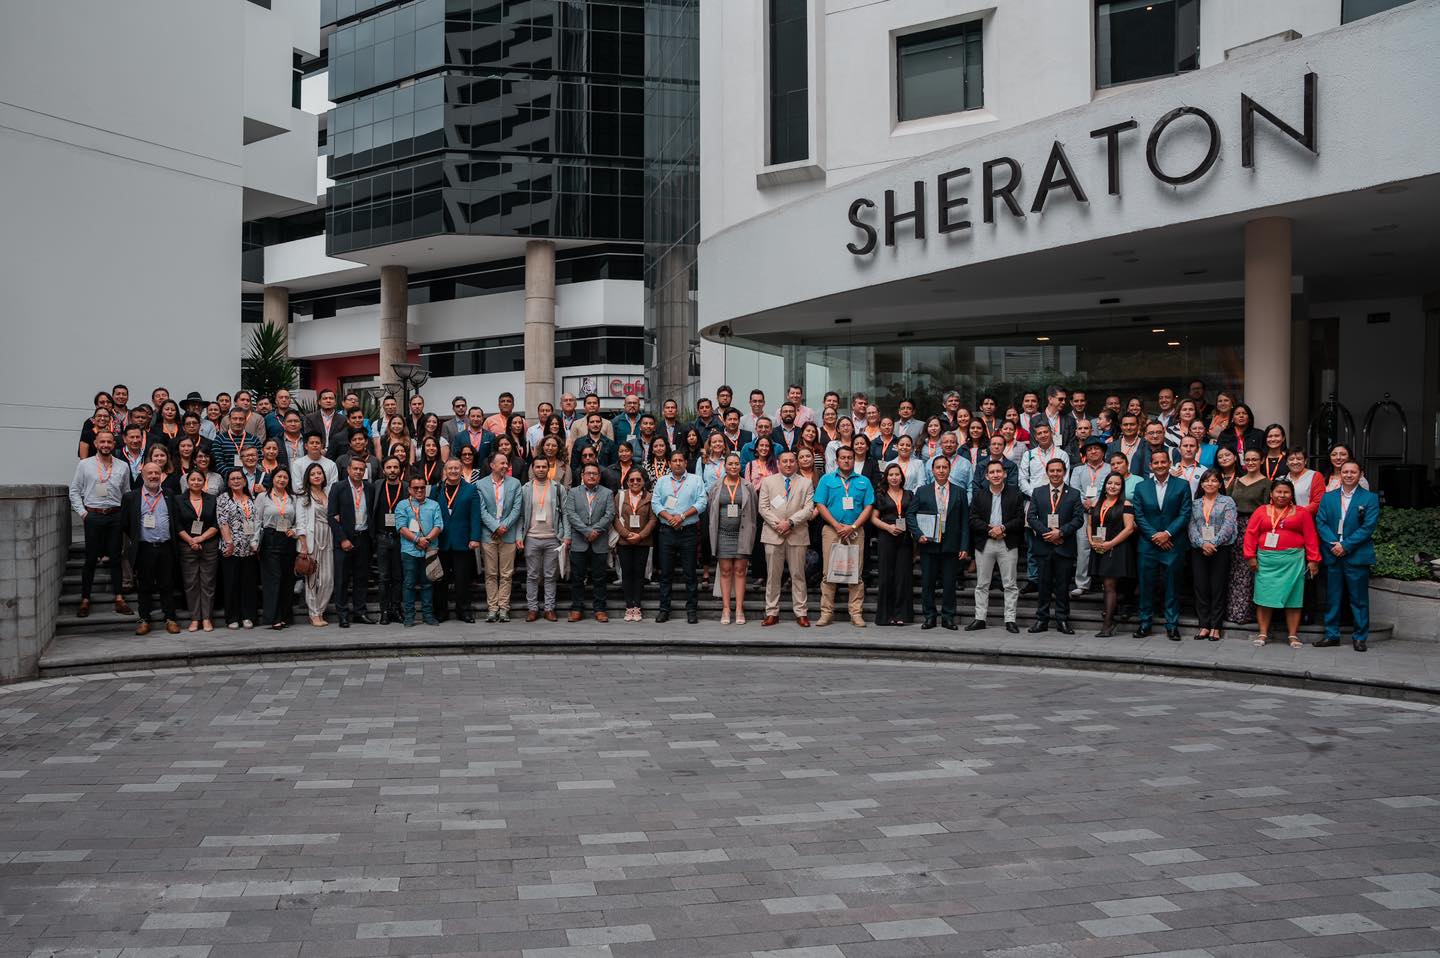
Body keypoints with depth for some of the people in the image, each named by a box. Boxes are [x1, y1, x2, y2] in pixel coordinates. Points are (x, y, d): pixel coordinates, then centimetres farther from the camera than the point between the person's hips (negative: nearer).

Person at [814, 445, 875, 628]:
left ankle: (856, 613, 3)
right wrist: (837, 526, -10)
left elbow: (868, 507, 3)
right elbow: (820, 506, 0)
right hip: (831, 530, -1)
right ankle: (827, 612, 3)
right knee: (829, 572, -1)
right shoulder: (826, 480, 8)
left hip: (855, 532, 1)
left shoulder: (864, 482, 11)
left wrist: (852, 527, -9)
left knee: (856, 574, 0)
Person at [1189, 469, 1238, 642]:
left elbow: (1228, 526, -7)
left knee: (1218, 588, -2)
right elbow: (1192, 527, 3)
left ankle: (1216, 627, 2)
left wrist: (1213, 543, -16)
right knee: (1201, 587, 1)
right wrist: (1202, 543, -13)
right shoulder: (1195, 504, 13)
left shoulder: (1227, 502, 4)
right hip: (1199, 550, 3)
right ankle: (1204, 625, 7)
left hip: (1221, 549, -3)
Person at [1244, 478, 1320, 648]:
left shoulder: (1301, 513, 6)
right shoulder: (1261, 512, 7)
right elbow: (1251, 534, 3)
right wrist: (1250, 556, -5)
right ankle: (1263, 633, 7)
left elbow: (1310, 537, 3)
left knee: (1292, 597, 2)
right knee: (1265, 596, 1)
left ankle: (1293, 635, 7)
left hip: (1293, 561, -1)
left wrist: (1313, 559, -3)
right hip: (1266, 561, 1)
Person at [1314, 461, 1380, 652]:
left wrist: (1346, 546, -14)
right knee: (1332, 597, 8)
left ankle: (1360, 637, 12)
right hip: (1332, 555, 3)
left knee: (1359, 598, 3)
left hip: (1357, 556, -3)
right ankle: (1331, 635, 15)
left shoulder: (1370, 498, 0)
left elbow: (1368, 527, -8)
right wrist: (1333, 544, -12)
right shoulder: (1328, 497, 10)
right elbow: (1320, 522, 3)